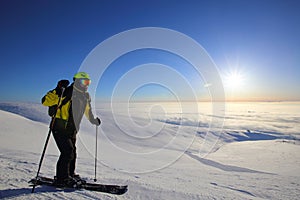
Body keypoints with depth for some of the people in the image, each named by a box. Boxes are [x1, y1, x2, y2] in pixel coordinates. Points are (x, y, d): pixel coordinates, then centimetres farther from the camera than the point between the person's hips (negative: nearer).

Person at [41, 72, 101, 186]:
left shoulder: (86, 96, 7)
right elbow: (45, 101, -23)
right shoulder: (66, 92, -17)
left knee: (72, 153, 14)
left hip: (72, 130, 8)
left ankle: (70, 175, 31)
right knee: (67, 152, -9)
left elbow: (87, 110, 25)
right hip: (60, 129, -7)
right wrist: (57, 91, -37)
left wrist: (94, 120, 33)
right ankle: (62, 178, 9)